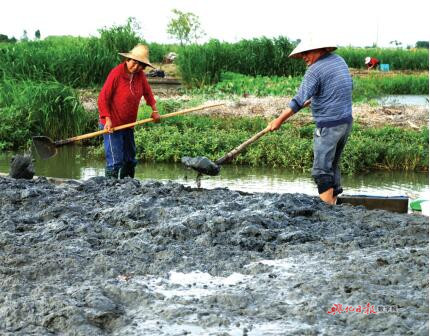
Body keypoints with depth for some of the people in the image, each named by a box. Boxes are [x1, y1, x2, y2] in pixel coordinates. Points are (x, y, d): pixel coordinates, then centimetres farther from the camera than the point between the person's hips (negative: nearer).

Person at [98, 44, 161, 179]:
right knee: (115, 161, -12)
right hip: (112, 125, -7)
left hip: (128, 125, 8)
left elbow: (147, 92, 19)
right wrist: (108, 120, -24)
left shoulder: (140, 75, 0)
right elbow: (103, 97, -17)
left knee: (130, 160, 16)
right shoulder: (116, 73, -18)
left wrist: (154, 110, 9)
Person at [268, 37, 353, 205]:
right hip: (346, 121, 9)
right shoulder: (339, 60, 10)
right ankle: (333, 203, 18)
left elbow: (299, 100, -17)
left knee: (322, 170, -6)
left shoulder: (315, 70, -14)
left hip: (328, 126, -9)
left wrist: (280, 120, -11)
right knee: (333, 165, 16)